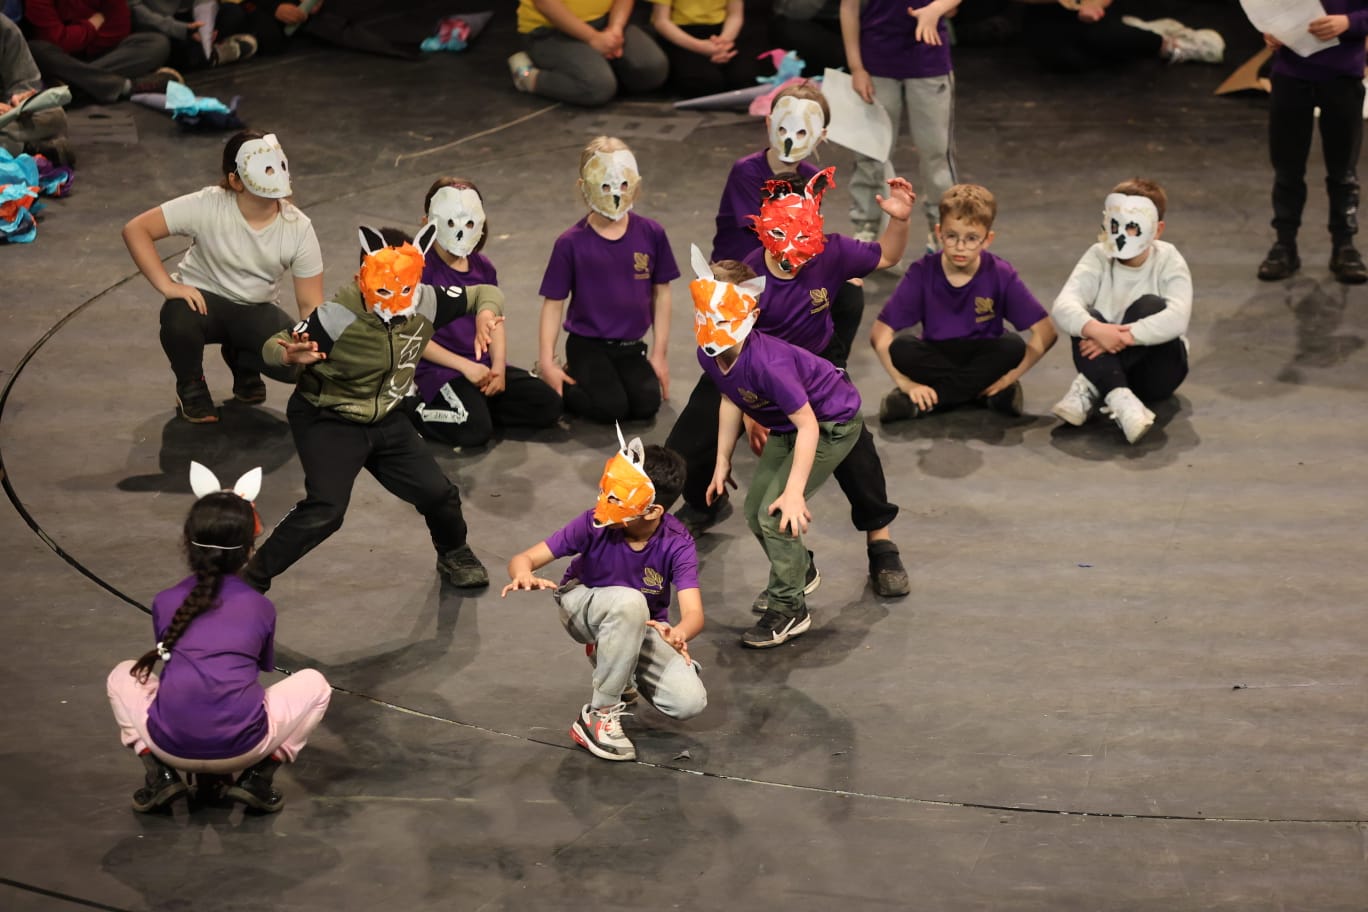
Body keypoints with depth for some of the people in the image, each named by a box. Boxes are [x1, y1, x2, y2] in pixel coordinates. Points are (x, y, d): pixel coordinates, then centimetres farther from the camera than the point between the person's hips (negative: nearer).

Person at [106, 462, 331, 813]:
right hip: (243, 748, -1)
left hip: (170, 745, 1)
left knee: (122, 675, 31)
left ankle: (160, 774, 11)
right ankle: (258, 776, 7)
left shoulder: (164, 603, 12)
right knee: (314, 683, 24)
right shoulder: (261, 607, 11)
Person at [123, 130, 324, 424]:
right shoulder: (208, 207, -23)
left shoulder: (298, 228, -15)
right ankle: (190, 385, -3)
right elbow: (136, 229, -23)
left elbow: (310, 305, -11)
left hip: (256, 311, 2)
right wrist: (167, 286, -30)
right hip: (203, 299, -2)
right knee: (178, 319, -39)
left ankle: (241, 359, 12)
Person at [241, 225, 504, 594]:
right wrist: (290, 356, -47)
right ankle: (251, 580, -6)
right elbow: (272, 347, -22)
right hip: (327, 421, -5)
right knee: (324, 510, -22)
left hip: (387, 420, 5)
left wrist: (486, 313, -24)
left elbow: (485, 293, 0)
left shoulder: (427, 303, -15)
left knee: (437, 493, 4)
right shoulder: (336, 317, -29)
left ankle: (454, 555, 39)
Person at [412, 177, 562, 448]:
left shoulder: (482, 267, 12)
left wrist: (498, 367, -8)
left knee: (548, 406, -6)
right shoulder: (422, 268, -10)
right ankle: (417, 413, -4)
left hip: (483, 366, 7)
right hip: (438, 369, -7)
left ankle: (474, 405, 5)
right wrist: (465, 366, -16)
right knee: (475, 429, -31)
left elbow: (494, 322, 10)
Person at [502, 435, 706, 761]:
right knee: (629, 602, -39)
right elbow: (524, 558, -24)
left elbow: (694, 614, -33)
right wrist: (524, 575, -50)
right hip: (583, 609, -2)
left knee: (690, 702, -19)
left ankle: (615, 667, 12)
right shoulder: (594, 524, -27)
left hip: (643, 627, 2)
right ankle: (599, 715, -23)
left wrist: (678, 634, -59)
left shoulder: (676, 544, -25)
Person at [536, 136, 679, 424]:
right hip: (587, 346, -3)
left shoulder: (651, 234, -3)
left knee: (647, 405, -17)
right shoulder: (571, 243, -9)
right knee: (610, 407, -23)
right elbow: (553, 303, -4)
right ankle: (565, 385, 7)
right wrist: (546, 362, -10)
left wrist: (659, 353, 3)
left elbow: (661, 293, 5)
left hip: (631, 348, 3)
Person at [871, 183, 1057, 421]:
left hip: (983, 358, 1)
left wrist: (1011, 376, -22)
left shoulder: (1001, 275, -14)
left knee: (1013, 346, -31)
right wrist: (907, 384, -25)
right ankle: (980, 388, -23)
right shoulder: (923, 273, -15)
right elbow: (880, 333, -16)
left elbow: (1045, 330, -14)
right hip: (936, 357, -1)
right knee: (901, 347, -30)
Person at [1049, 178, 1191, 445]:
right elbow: (1062, 307, -23)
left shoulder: (1168, 261, -10)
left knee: (1150, 305, -28)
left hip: (1156, 369, -1)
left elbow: (1177, 319, -29)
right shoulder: (1098, 258, -6)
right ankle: (1119, 399, -48)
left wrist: (1125, 336, -39)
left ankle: (1090, 389, -32)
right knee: (1088, 320, -28)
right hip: (1107, 363, 1)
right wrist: (1095, 329, -44)